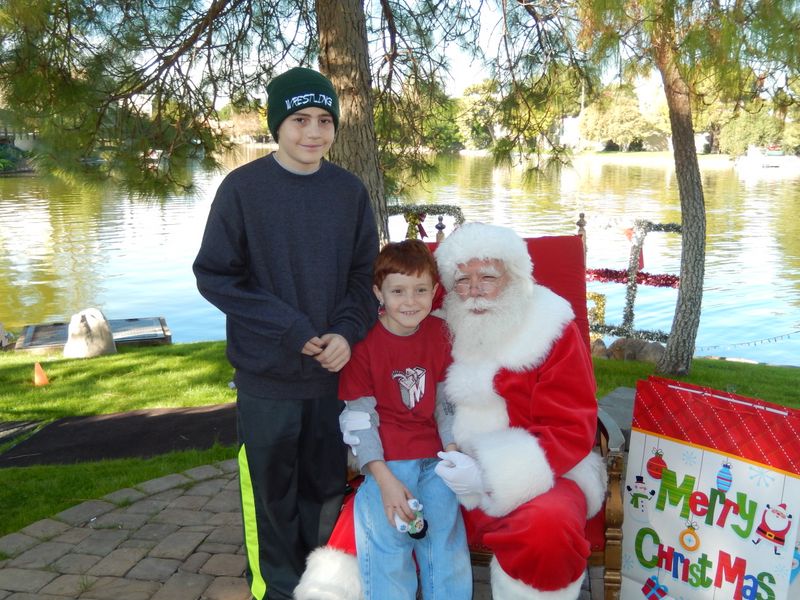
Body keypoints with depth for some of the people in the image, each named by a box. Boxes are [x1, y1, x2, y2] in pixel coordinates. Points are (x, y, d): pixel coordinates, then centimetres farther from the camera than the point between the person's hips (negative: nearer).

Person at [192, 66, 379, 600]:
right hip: (267, 374, -2)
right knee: (272, 491, 9)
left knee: (326, 486, 15)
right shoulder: (243, 187, -8)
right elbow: (214, 276, -7)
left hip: (333, 369, 3)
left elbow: (364, 274, 6)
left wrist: (347, 332, -11)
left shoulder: (350, 190, 1)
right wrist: (289, 329, -14)